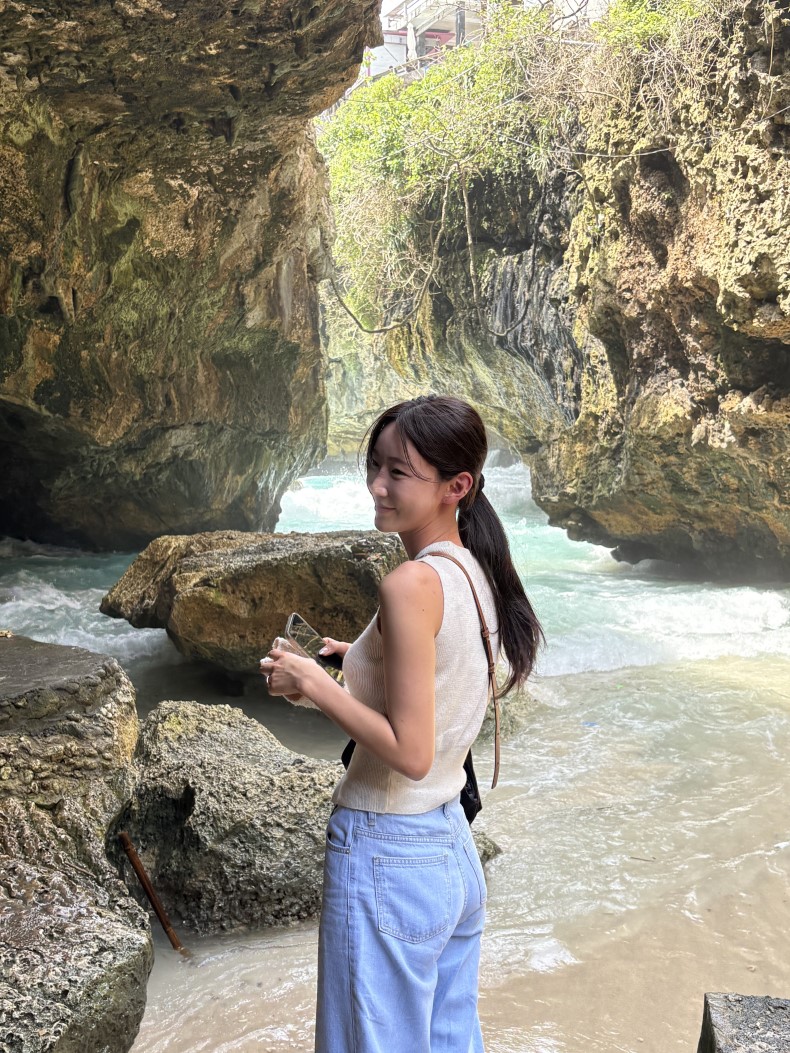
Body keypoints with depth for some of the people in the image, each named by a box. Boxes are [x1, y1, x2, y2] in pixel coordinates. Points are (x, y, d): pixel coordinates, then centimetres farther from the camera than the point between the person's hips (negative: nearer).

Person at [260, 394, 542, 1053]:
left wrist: (313, 683, -15)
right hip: (454, 847, 9)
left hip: (386, 856, -9)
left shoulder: (412, 585, -23)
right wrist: (364, 662, 12)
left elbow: (409, 753, -24)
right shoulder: (477, 572, 3)